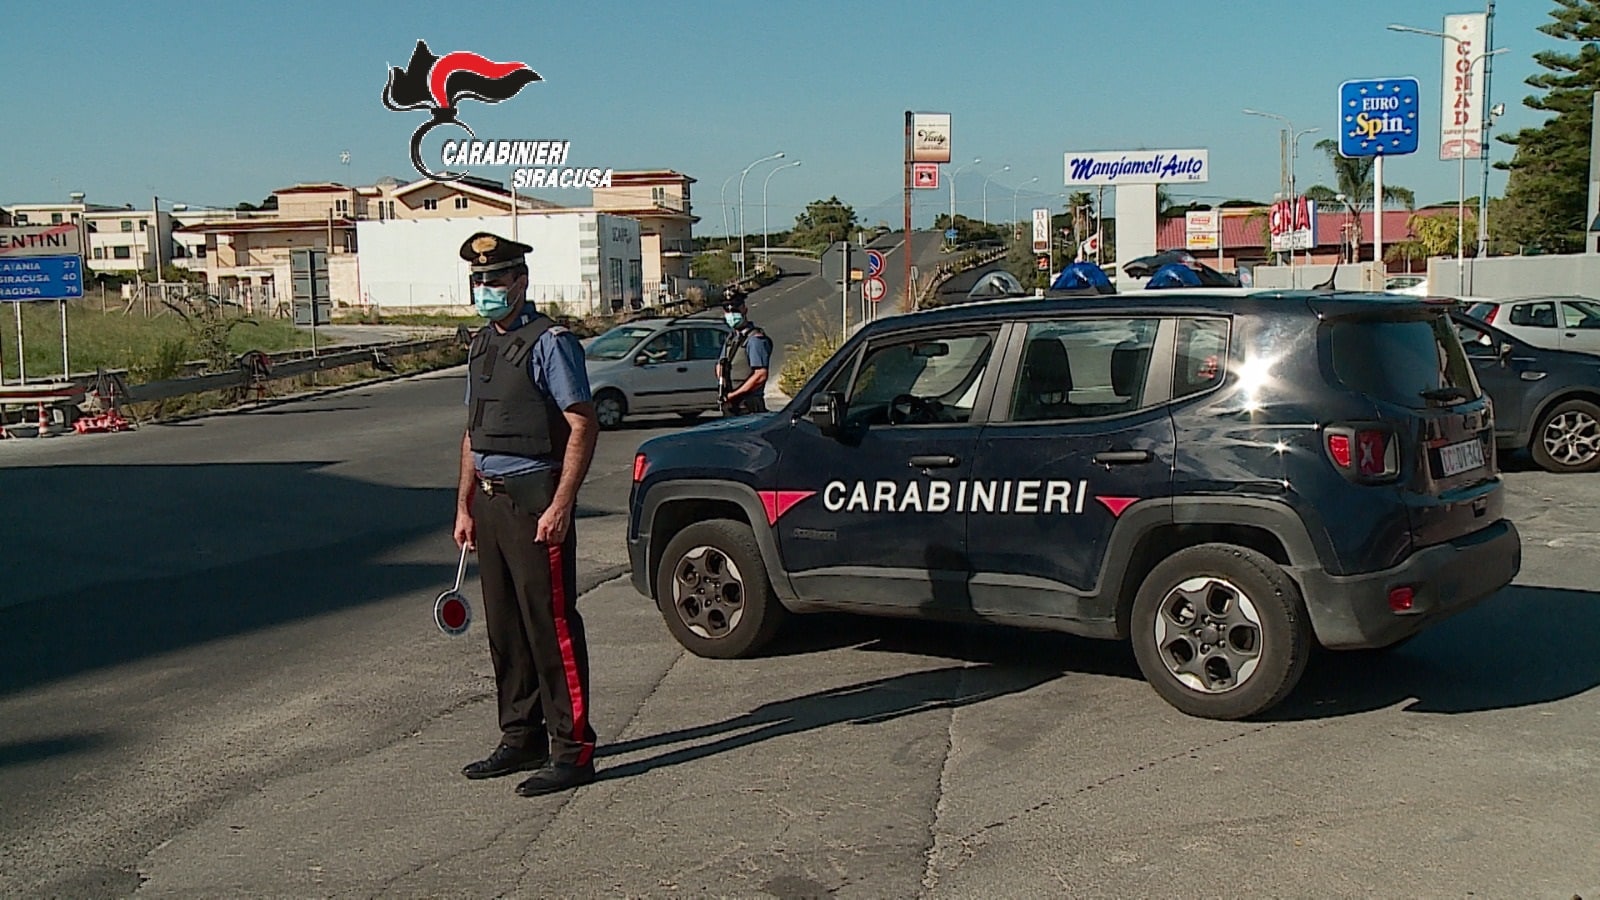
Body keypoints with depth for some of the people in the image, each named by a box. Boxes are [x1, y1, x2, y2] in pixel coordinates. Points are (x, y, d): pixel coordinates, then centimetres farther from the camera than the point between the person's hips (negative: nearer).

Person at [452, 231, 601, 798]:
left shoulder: (549, 343, -9)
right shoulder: (481, 346, 16)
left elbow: (583, 426, -15)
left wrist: (560, 507, -21)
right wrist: (465, 506, 17)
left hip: (534, 500, -8)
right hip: (491, 502, 9)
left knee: (551, 626, -5)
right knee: (504, 628, 13)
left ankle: (572, 750, 2)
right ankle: (521, 740, 25)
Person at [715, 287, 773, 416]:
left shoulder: (755, 339, -12)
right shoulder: (731, 337, 16)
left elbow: (760, 375, -19)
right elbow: (719, 365, 24)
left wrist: (733, 395, -17)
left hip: (748, 407, -8)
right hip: (730, 406, 8)